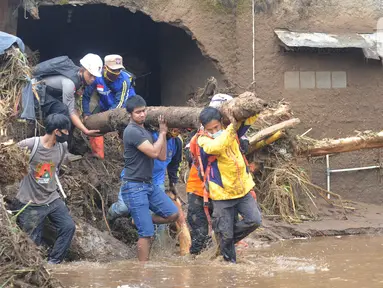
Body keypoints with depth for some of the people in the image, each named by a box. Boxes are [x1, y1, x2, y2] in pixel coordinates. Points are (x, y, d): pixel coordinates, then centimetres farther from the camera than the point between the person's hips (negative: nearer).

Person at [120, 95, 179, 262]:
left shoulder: (145, 132, 15)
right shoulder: (132, 131, -14)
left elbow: (162, 156, 12)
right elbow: (153, 152, -20)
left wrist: (163, 132, 6)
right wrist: (163, 133, -5)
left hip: (149, 185, 9)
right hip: (134, 187, -9)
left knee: (173, 214, 3)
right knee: (146, 234, -8)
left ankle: (141, 221, 17)